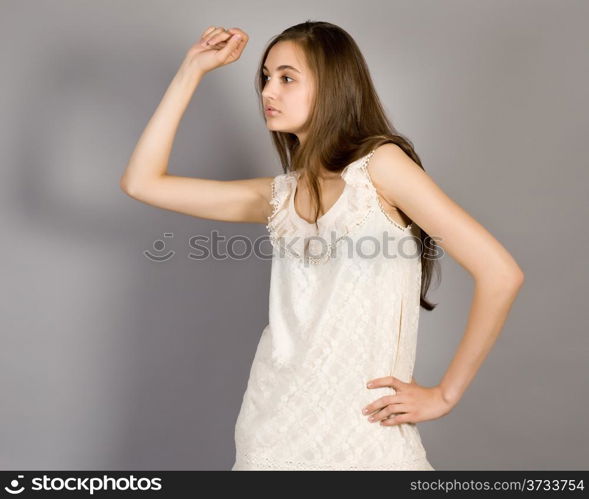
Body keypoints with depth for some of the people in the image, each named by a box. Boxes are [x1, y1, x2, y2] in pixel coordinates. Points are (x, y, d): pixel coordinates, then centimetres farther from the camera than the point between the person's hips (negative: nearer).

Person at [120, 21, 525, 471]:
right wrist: (193, 70, 6)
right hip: (274, 425, 6)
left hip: (364, 429, -5)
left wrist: (446, 394, -8)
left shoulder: (380, 163, -9)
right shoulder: (280, 195, 7)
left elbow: (501, 273, -14)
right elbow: (141, 182, 8)